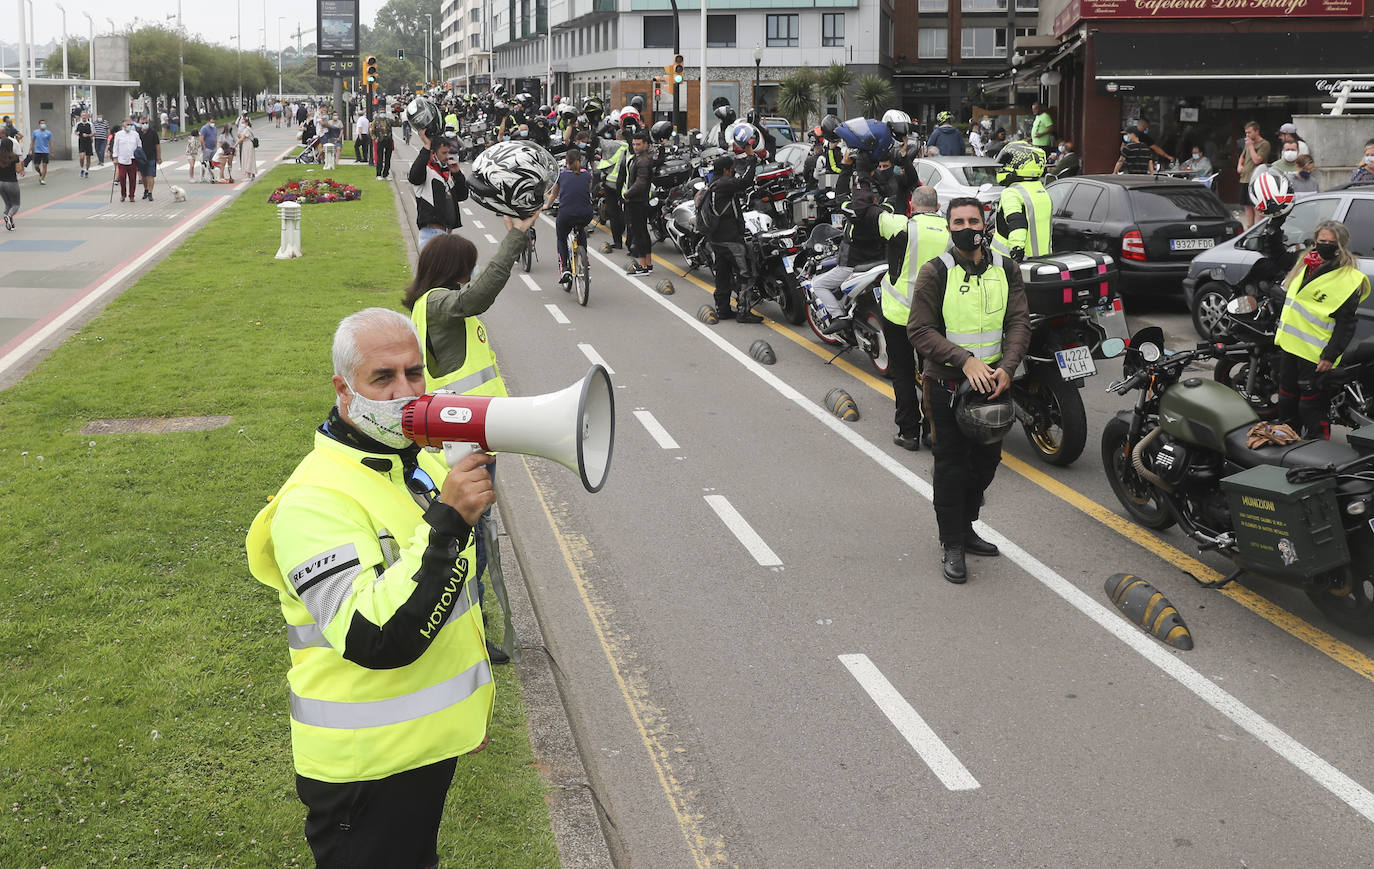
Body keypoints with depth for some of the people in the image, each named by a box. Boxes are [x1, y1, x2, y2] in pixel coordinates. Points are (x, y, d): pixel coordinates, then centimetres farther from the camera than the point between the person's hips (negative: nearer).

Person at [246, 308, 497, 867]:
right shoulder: (315, 499, -23)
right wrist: (446, 523, -38)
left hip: (432, 742, 8)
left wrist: (471, 708, 24)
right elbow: (372, 638, -34)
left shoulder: (425, 465, 7)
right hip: (367, 766, -8)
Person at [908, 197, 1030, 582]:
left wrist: (1006, 367, -19)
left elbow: (1019, 322, -2)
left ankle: (965, 527, 35)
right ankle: (951, 544, 12)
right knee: (951, 466, 0)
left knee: (986, 462, 15)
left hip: (992, 382, 5)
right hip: (947, 383, -5)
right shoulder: (935, 272, -9)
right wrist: (965, 360, -25)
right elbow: (919, 330, -14)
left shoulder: (1006, 270, 4)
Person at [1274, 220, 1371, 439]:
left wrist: (1330, 355, -19)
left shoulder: (1349, 279, -12)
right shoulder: (1305, 266, 11)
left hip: (1315, 354, -8)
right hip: (1290, 346, 8)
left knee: (1311, 406, -5)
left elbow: (1346, 322, -15)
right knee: (1287, 399, 18)